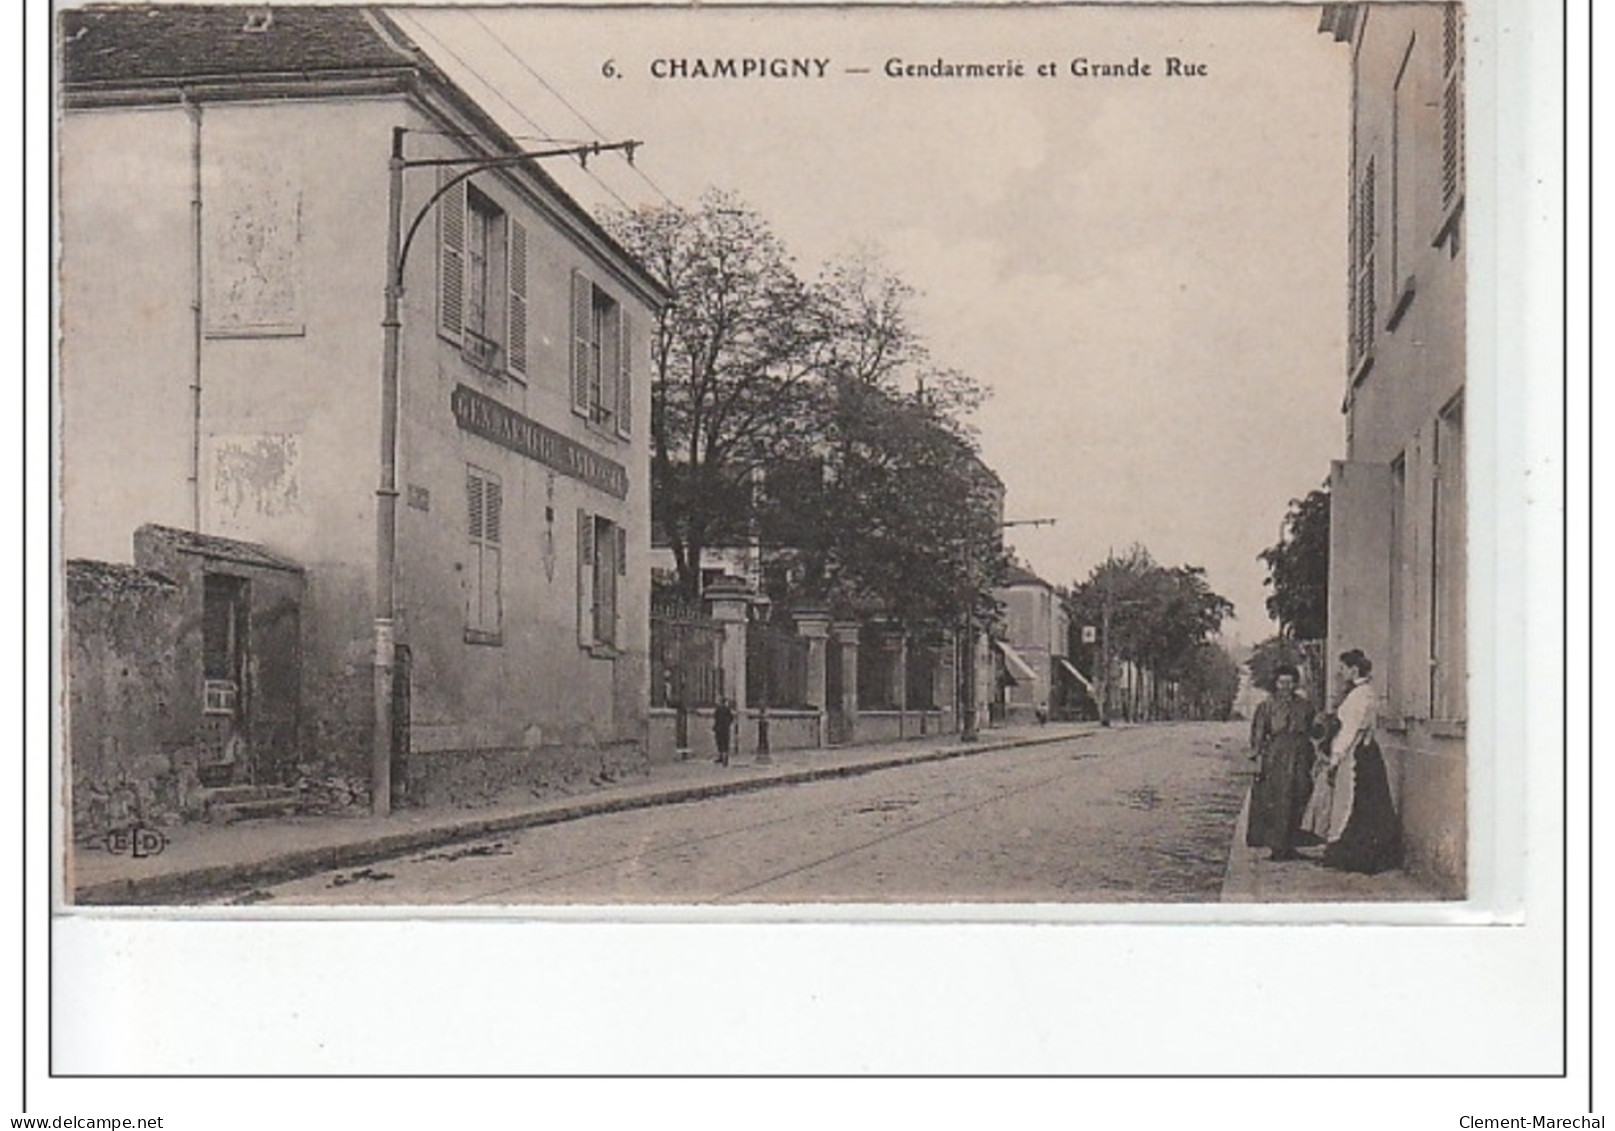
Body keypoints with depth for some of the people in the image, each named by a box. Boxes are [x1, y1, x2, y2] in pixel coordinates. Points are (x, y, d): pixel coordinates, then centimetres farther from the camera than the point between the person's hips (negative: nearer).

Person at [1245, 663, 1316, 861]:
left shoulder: (1304, 707, 10)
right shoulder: (1266, 706, 2)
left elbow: (1309, 734, 14)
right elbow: (1258, 735, 0)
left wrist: (1309, 763, 11)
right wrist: (1259, 758, -8)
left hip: (1298, 760, 3)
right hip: (1274, 760, -3)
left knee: (1295, 805, 3)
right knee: (1274, 802, -5)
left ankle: (1287, 846, 11)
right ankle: (1276, 846, 0)